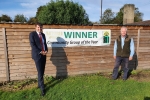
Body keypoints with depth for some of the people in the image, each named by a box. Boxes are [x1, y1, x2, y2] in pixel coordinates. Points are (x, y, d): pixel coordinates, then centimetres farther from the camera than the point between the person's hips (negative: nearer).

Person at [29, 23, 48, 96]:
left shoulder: (43, 34, 12)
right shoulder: (32, 34, -8)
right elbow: (32, 45, -15)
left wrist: (46, 51, -3)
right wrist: (40, 52, -19)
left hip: (43, 55, 6)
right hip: (37, 55, -6)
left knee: (42, 71, 12)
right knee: (40, 72, -4)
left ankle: (39, 84, 28)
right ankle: (42, 88, 6)